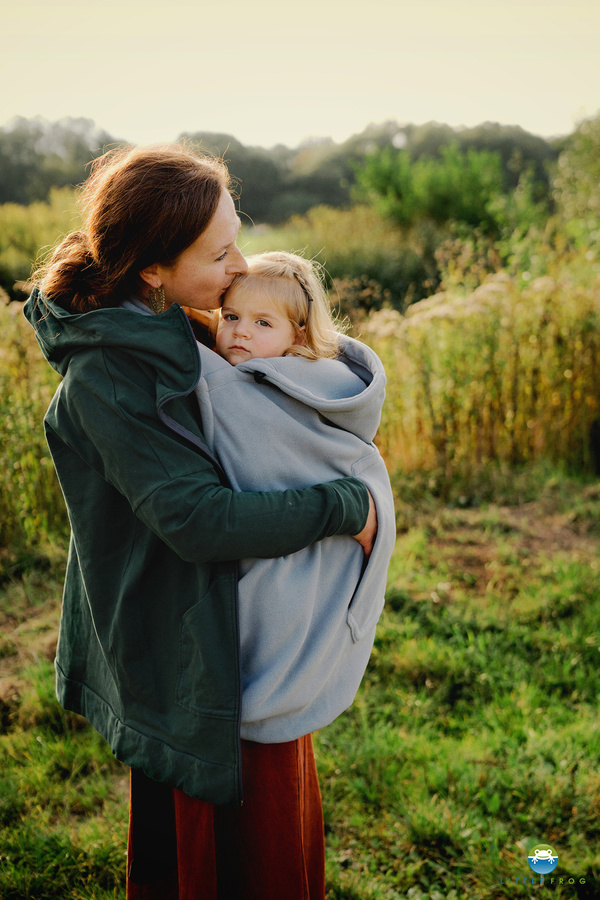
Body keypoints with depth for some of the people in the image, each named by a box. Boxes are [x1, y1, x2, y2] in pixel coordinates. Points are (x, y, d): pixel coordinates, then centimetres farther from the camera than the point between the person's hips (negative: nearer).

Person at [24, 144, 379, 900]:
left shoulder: (169, 337, 1)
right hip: (187, 658, -8)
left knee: (276, 819, 24)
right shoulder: (102, 378, -25)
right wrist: (341, 506, -22)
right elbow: (199, 519, -30)